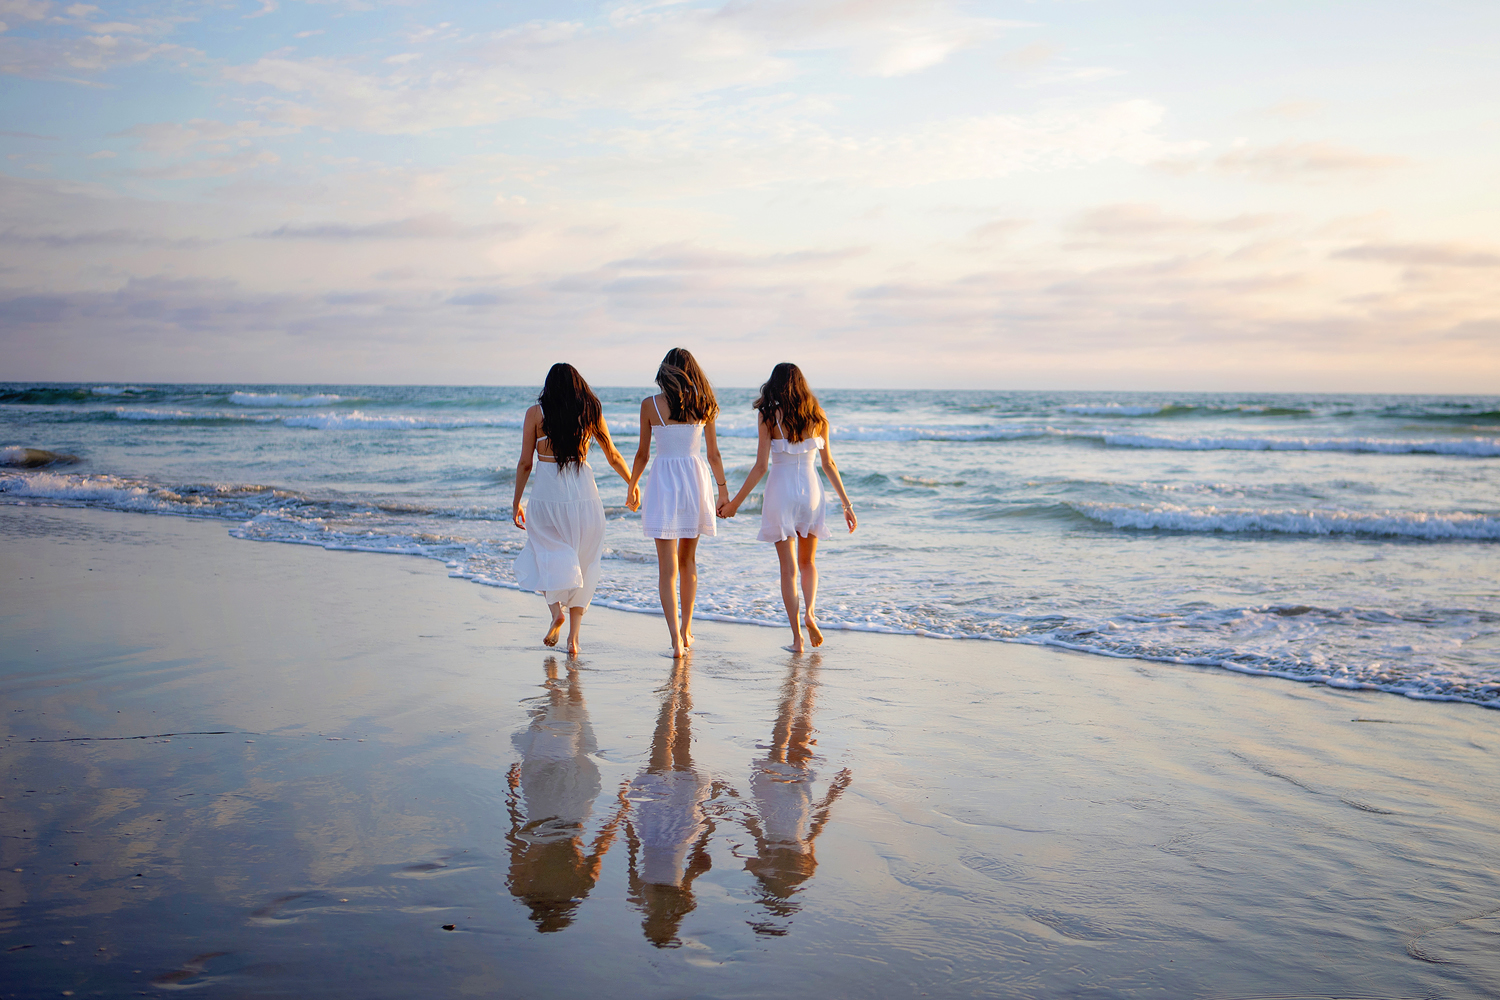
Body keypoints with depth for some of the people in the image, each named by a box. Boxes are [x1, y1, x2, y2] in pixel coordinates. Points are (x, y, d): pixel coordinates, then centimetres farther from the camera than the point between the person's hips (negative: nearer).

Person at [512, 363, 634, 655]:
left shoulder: (536, 413, 0)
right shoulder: (591, 412, 5)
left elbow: (525, 463, 0)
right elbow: (613, 457, 12)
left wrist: (516, 502, 9)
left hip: (547, 494, -2)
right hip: (584, 494, 2)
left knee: (547, 556, 15)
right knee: (581, 563, 12)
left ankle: (556, 609, -11)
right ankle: (574, 634, 7)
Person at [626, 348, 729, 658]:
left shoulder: (650, 405, -4)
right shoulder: (702, 405, 2)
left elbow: (643, 453, 2)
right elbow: (713, 454, 6)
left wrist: (633, 486, 17)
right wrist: (723, 488, 18)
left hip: (663, 481, -3)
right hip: (696, 480, 3)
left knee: (667, 566, -3)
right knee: (688, 560, 18)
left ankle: (676, 639, -13)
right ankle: (686, 630, 27)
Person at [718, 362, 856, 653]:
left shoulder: (770, 417, -7)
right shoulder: (816, 416, 3)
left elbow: (760, 467, -9)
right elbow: (829, 464, 5)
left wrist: (734, 503, -2)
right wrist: (847, 503, 12)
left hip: (781, 491, -3)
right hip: (811, 488, 3)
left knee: (788, 567, 5)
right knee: (808, 562, 21)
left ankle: (797, 637, 3)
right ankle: (810, 611, -4)